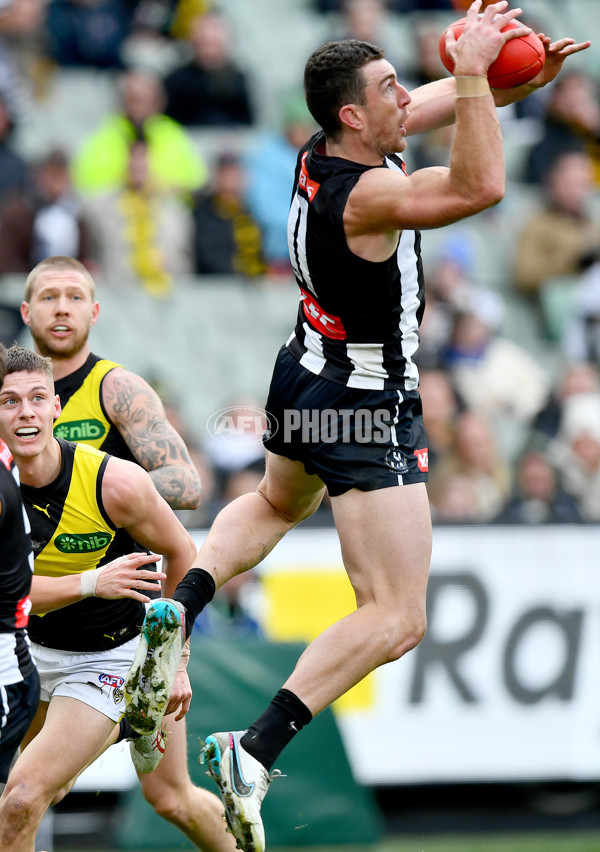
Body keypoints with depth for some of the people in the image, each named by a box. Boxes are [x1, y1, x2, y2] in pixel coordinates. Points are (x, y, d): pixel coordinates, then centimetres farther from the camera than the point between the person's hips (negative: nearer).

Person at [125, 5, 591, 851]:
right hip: (365, 406, -10)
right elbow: (481, 186, -40)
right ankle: (257, 750, -19)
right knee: (396, 618, -9)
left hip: (306, 379, 10)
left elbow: (443, 101, 11)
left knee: (277, 503, 41)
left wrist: (522, 79, -4)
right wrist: (473, 71, -35)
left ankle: (179, 606, 19)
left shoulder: (324, 148, -3)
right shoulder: (364, 195, -28)